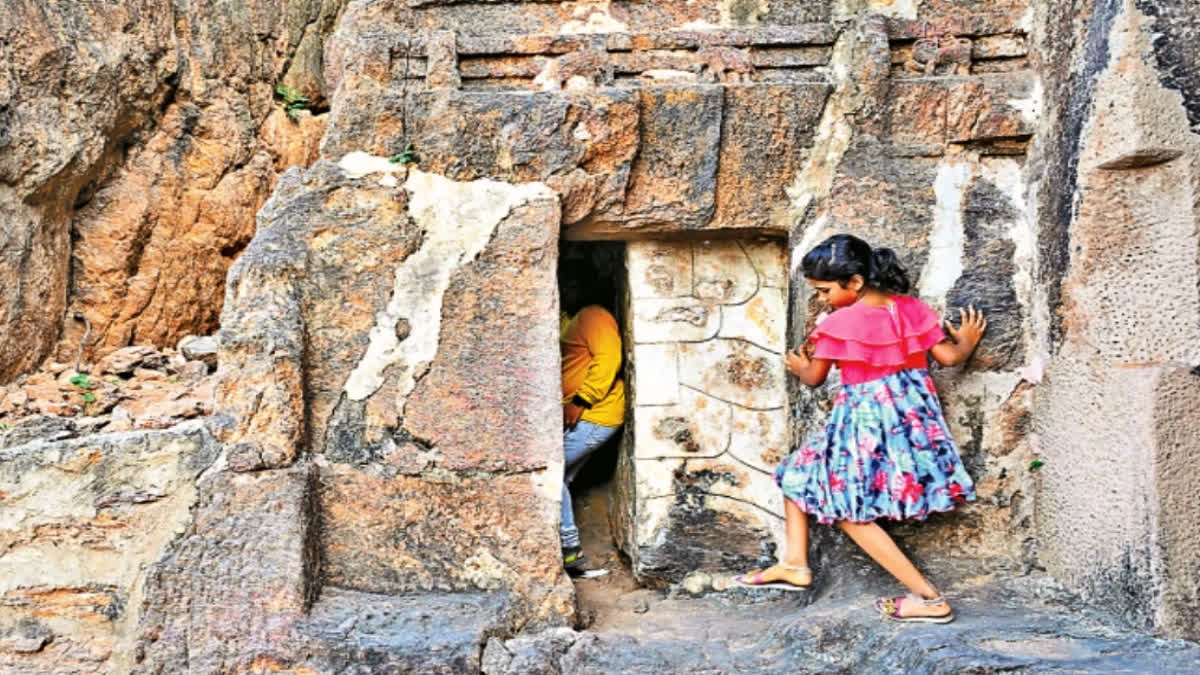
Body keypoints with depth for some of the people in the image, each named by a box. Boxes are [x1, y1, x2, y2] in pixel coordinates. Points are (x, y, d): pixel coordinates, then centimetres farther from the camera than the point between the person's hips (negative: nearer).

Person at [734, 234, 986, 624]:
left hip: (865, 424, -8)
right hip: (913, 419, 8)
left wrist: (799, 367, 22)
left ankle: (928, 597, 0)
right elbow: (949, 357, 4)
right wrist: (968, 342, 27)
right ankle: (794, 563, 18)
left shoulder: (839, 323, -16)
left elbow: (815, 378, -2)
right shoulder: (912, 308, -1)